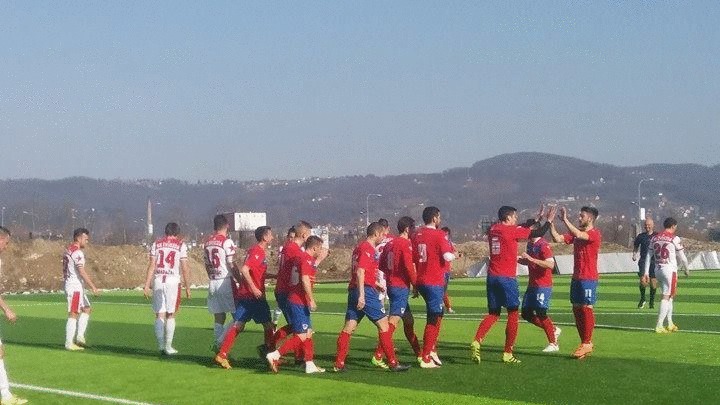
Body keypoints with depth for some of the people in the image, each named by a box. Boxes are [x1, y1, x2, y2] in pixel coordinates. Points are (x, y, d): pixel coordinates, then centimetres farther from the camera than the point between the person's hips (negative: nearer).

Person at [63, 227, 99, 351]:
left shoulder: (68, 250, 15)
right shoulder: (77, 252, -16)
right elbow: (82, 272, -22)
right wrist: (93, 287, -21)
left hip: (72, 285, 10)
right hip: (75, 286, -10)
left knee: (86, 309, 15)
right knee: (73, 314, -6)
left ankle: (80, 336, 8)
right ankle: (69, 343, -4)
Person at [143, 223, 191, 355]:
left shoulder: (156, 244, 8)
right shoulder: (181, 245, 2)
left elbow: (151, 266, 2)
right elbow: (185, 268, -2)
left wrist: (147, 285, 2)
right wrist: (187, 287, 4)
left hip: (158, 281, 2)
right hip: (173, 281, -2)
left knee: (160, 315, 7)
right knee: (170, 315, 7)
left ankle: (161, 345, 0)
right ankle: (168, 346, 7)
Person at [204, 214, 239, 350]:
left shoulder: (208, 243, 9)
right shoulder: (227, 242, -11)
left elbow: (207, 265, 14)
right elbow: (232, 265, -13)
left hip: (213, 283, 7)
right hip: (226, 281, -7)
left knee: (219, 317, 11)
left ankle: (219, 348, 9)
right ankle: (219, 342, -11)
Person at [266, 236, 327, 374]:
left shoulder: (301, 257, 16)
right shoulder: (307, 259, -13)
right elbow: (305, 279, -23)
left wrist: (320, 257, 37)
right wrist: (311, 300, -21)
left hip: (294, 300, 10)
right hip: (299, 303, -10)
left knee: (308, 333, 13)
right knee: (301, 336, -9)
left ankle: (310, 365, 15)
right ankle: (274, 355, -11)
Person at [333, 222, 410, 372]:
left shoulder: (360, 247, 19)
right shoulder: (367, 249, -11)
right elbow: (360, 272, -20)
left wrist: (374, 284, 33)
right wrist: (361, 295, -24)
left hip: (353, 290, 10)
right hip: (366, 291, -10)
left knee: (348, 327, 5)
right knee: (383, 324, -3)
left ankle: (339, 364, 1)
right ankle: (392, 362, -1)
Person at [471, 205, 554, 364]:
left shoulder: (493, 229, 10)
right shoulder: (512, 231, -9)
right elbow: (538, 233, -2)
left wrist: (536, 218, 29)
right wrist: (548, 220, 14)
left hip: (492, 277, 6)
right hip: (507, 278, -6)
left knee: (493, 314, 13)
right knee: (513, 315, 5)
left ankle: (477, 342, -9)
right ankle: (508, 354, 6)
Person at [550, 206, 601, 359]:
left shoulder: (595, 234, -10)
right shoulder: (577, 233, 15)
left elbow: (578, 235, -28)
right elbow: (558, 238, 7)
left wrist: (565, 219, -23)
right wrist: (551, 223, -2)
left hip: (588, 278, -8)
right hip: (576, 277, 8)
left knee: (586, 308, -7)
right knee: (576, 308, 8)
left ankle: (587, 344, -2)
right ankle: (585, 343, 14)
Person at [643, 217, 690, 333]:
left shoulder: (654, 238, 9)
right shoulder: (675, 239, -7)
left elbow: (648, 256, 9)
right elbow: (682, 257, -1)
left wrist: (646, 273, 11)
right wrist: (686, 270, 15)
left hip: (658, 270, 6)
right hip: (670, 270, -6)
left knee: (669, 296, 19)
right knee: (667, 297, -3)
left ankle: (670, 324, 23)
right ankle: (659, 326, -8)